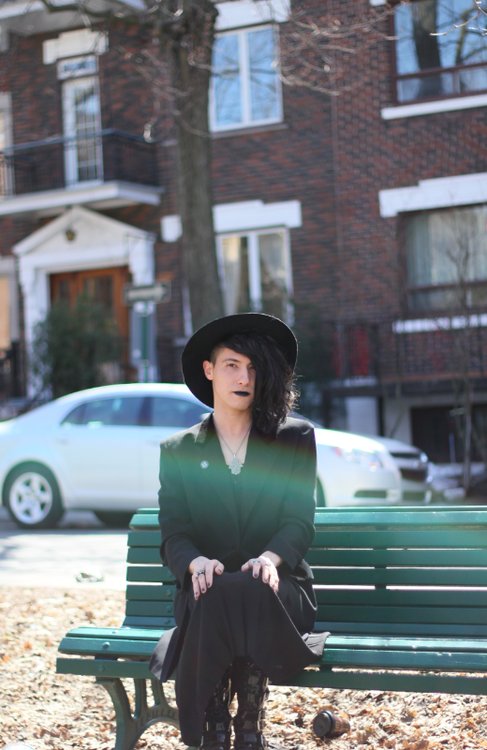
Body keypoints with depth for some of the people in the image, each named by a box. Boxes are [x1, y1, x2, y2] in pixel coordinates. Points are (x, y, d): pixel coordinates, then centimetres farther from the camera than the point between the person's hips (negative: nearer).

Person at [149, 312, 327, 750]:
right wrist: (196, 562, -20)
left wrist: (270, 557, -21)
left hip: (277, 588, 0)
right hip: (206, 592, 1)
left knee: (249, 591, -37)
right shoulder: (178, 451, 13)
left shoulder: (296, 439, 11)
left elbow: (300, 523, 1)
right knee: (214, 595, -37)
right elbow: (173, 534, 4)